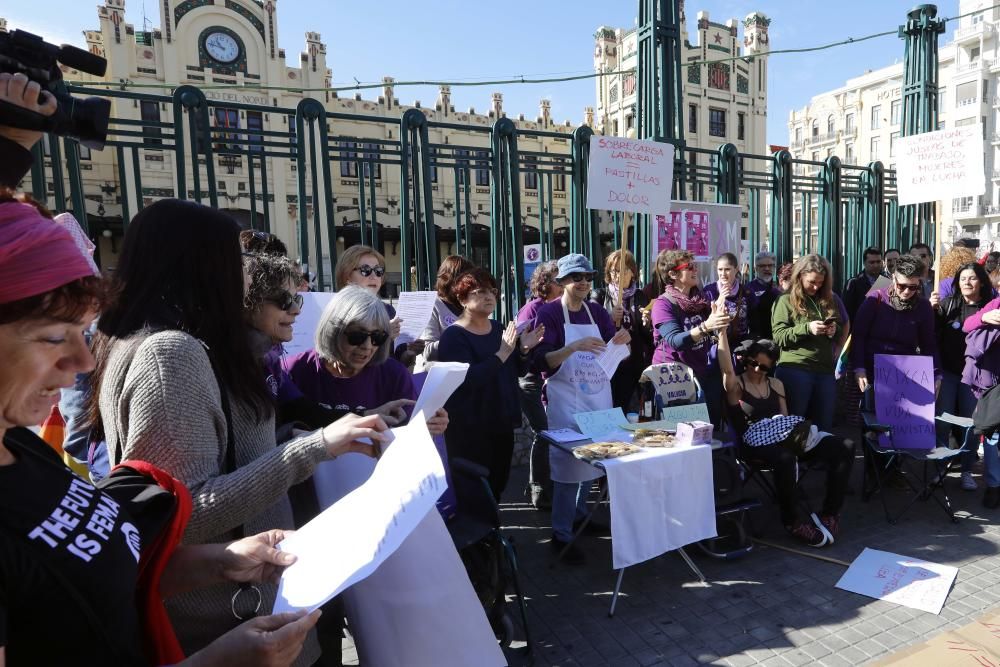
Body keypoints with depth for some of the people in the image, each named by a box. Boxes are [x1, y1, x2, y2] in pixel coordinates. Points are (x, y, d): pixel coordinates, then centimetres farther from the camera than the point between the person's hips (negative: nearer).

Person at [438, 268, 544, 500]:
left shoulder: (498, 328, 10)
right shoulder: (453, 336, -13)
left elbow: (512, 371, 15)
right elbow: (467, 379, -26)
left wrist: (524, 349, -3)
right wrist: (502, 353, -27)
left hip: (502, 422, 7)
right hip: (470, 428, -7)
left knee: (497, 485, 18)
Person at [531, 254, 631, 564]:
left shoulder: (596, 311, 7)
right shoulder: (549, 312, -10)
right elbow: (541, 362, -18)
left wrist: (621, 340, -13)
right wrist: (574, 347, -32)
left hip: (598, 396, 6)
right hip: (566, 400, -6)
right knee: (569, 460, -6)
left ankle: (580, 513, 36)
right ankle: (561, 534, 6)